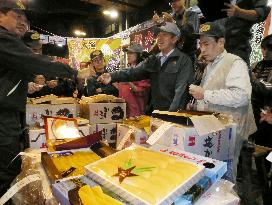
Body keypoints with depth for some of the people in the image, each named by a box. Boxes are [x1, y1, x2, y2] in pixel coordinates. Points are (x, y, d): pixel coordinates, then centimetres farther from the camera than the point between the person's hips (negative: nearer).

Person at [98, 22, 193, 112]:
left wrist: (171, 115, -20)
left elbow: (181, 90, -12)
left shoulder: (184, 61, -4)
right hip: (154, 112, 4)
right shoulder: (152, 60, 12)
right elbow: (134, 72, -1)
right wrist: (112, 76, -16)